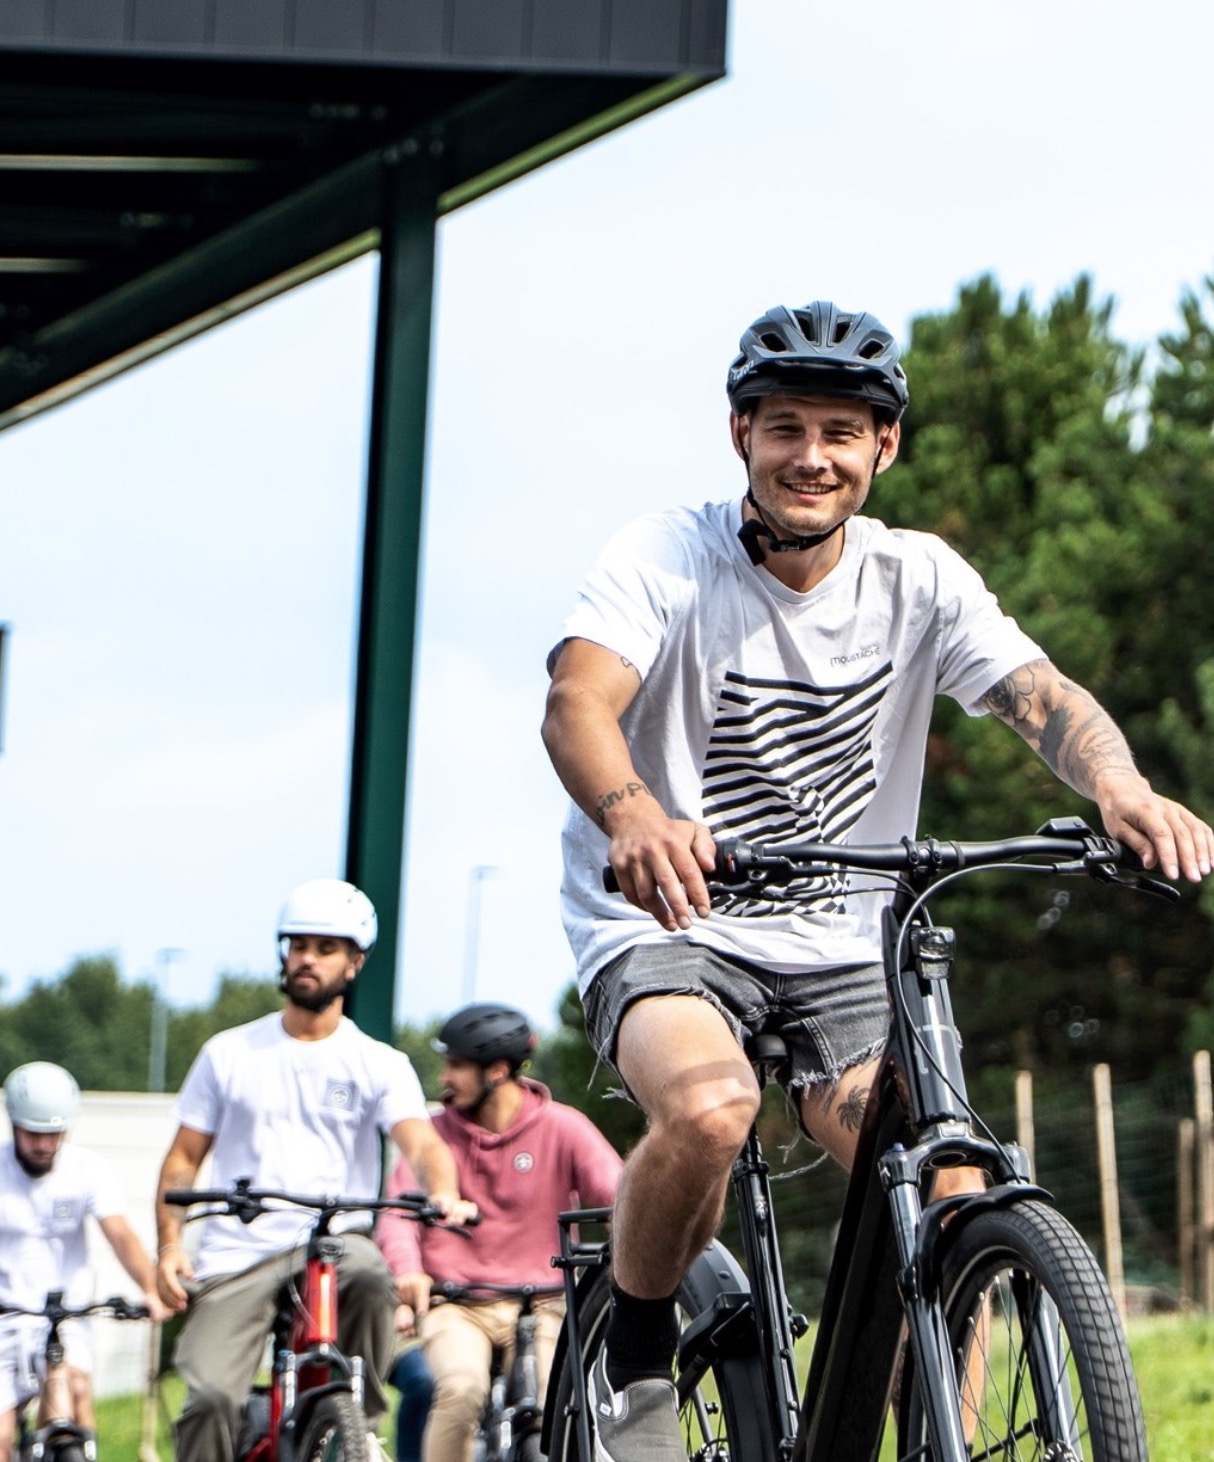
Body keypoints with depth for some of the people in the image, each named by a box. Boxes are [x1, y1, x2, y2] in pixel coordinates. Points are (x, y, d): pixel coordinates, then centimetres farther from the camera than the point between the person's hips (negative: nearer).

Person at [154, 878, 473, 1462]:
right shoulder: (230, 1053, 12)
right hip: (237, 1255, 1)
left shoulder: (380, 1065, 8)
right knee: (209, 1397, -19)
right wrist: (169, 1245, -3)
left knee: (368, 1275, -36)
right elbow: (184, 1158, 13)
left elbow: (421, 1141, -9)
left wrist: (444, 1194, -32)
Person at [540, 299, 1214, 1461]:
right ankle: (633, 1362, -7)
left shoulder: (916, 579, -2)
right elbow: (577, 701, -29)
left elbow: (1040, 694, -17)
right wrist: (636, 817, -53)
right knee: (709, 1108, -33)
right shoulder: (668, 558, -12)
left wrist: (1118, 786, -41)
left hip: (840, 950, 3)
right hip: (664, 928, -3)